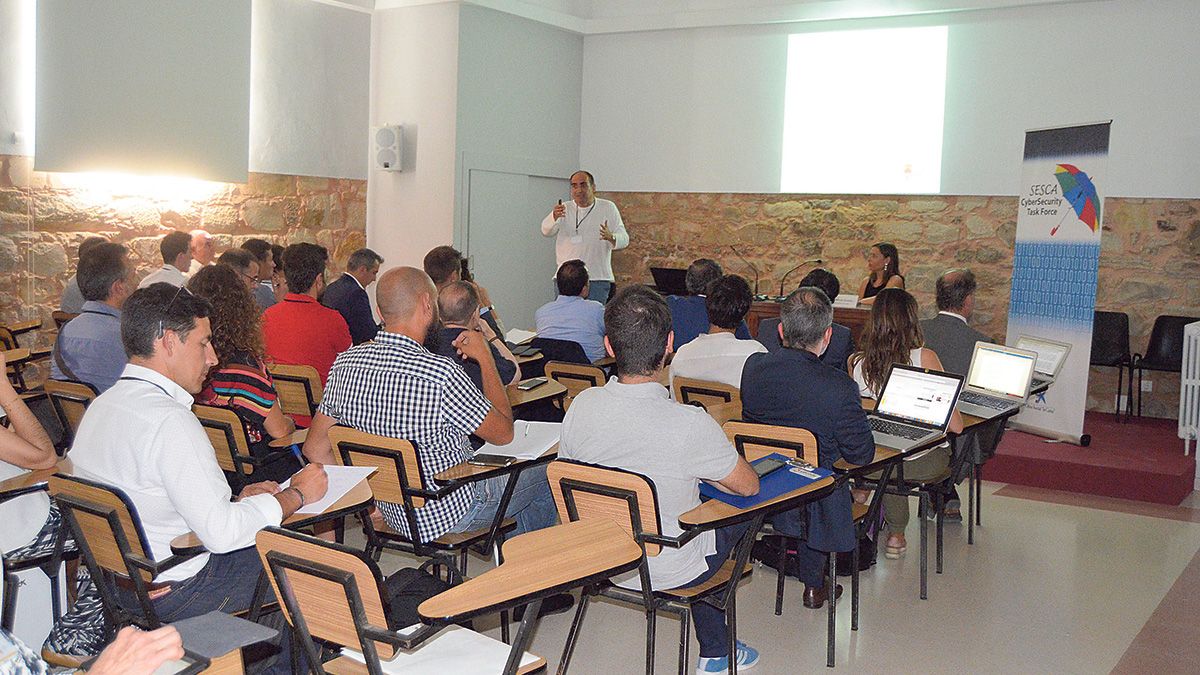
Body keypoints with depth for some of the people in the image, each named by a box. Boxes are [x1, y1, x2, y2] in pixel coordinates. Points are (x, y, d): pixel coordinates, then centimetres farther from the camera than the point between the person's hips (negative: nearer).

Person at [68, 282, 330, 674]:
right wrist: (296, 495, -13)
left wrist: (234, 500, 6)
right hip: (175, 593, -9)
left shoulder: (102, 406, 4)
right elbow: (223, 533, -27)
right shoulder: (168, 420, -26)